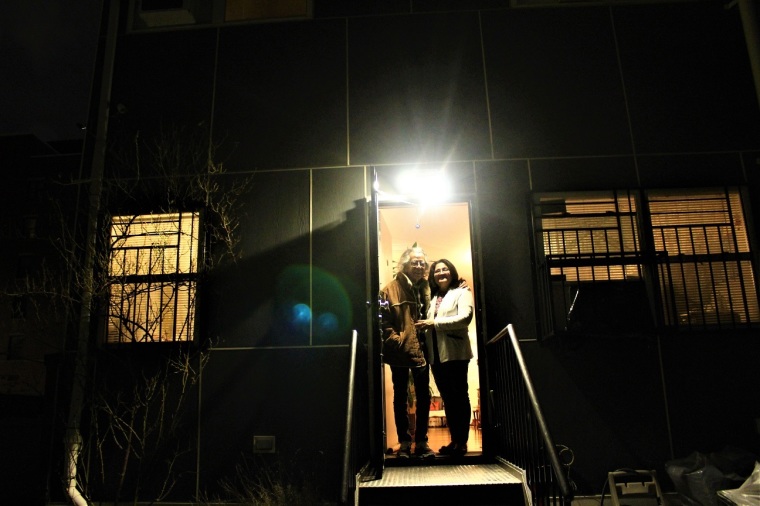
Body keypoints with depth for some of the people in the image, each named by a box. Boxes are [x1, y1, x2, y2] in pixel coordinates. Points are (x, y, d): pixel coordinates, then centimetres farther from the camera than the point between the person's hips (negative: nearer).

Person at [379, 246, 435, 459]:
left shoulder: (427, 288, 10)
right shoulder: (390, 289, -4)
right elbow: (384, 321, -9)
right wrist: (396, 341, -15)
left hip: (421, 351, 4)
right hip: (400, 352, -4)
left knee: (424, 397, 7)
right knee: (400, 397, 8)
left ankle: (422, 441, 18)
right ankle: (404, 442, 17)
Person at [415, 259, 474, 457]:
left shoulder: (461, 292, 2)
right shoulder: (433, 297, 19)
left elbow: (465, 317, -13)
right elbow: (427, 321, 21)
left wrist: (434, 323, -16)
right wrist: (424, 325, -2)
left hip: (455, 352, -6)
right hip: (436, 354, 6)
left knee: (459, 396, -1)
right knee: (447, 398, 10)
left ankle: (462, 442, 5)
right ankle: (454, 440, 17)